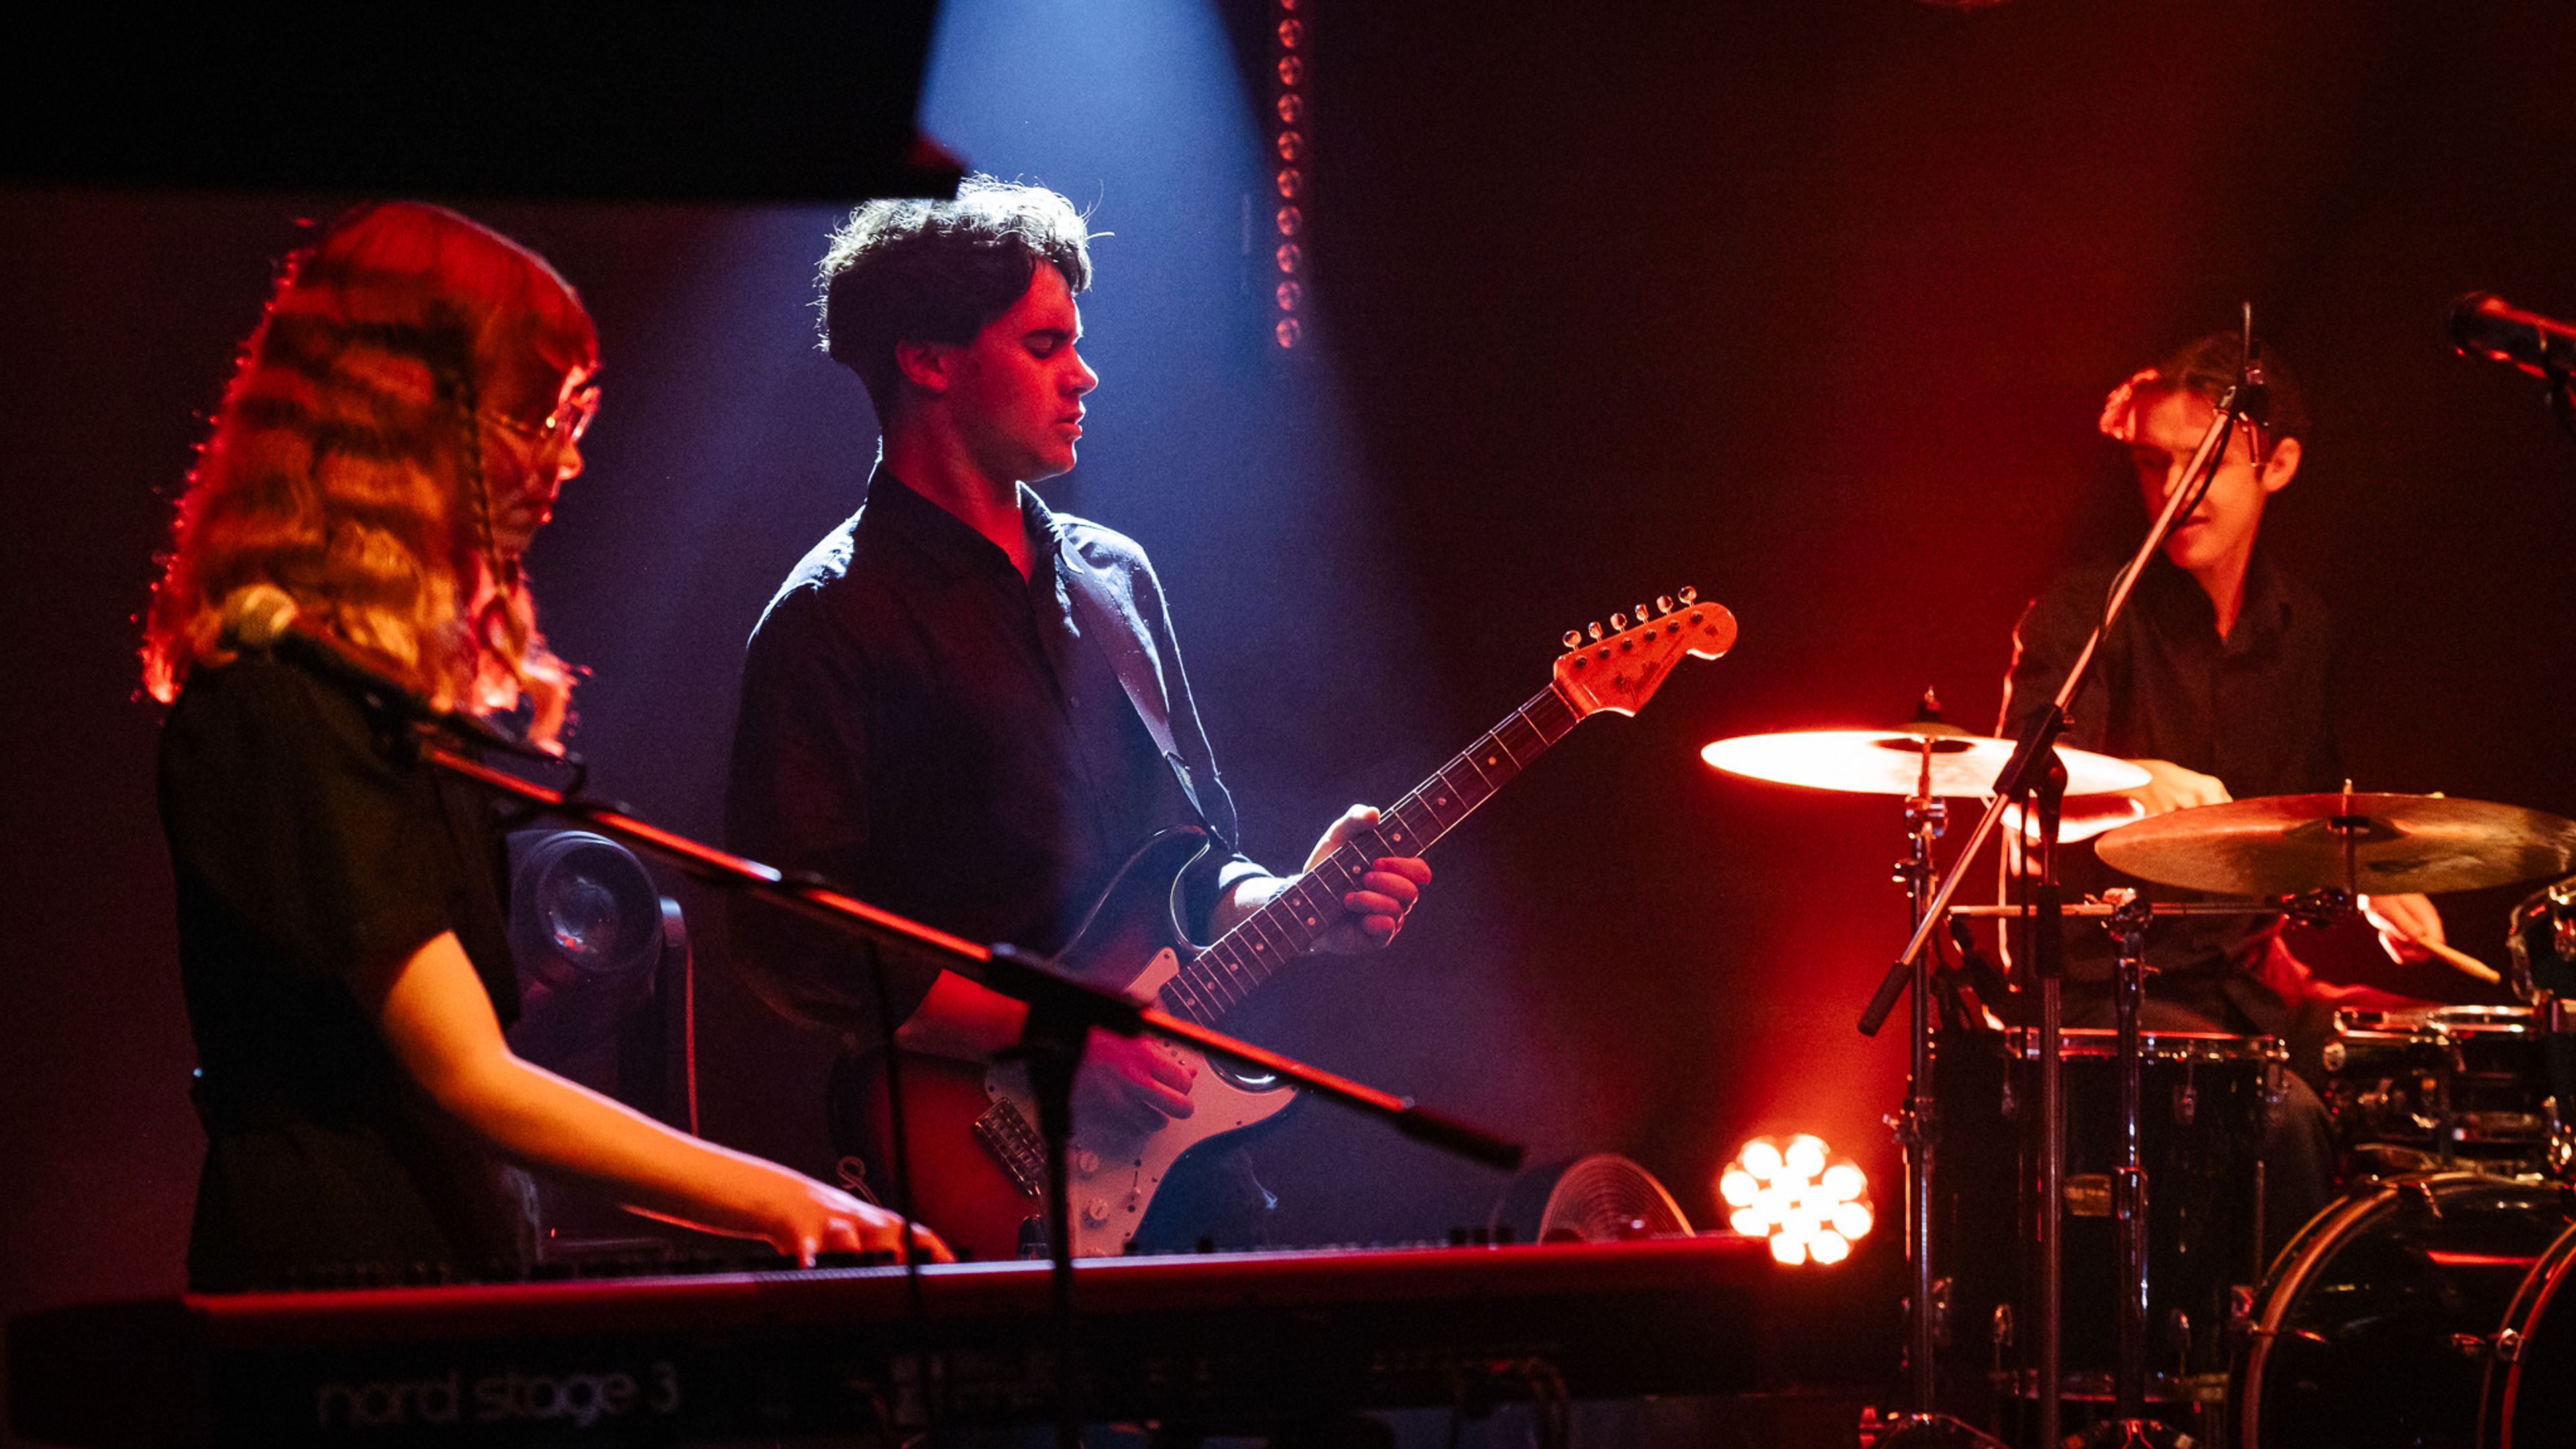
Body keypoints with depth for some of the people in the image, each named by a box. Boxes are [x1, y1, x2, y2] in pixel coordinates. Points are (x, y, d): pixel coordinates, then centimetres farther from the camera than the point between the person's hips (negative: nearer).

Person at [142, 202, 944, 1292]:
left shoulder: (404, 686, 17)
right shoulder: (281, 710, -13)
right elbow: (473, 1082, -17)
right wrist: (776, 1202, -17)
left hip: (443, 1266, 9)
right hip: (333, 1281, -9)